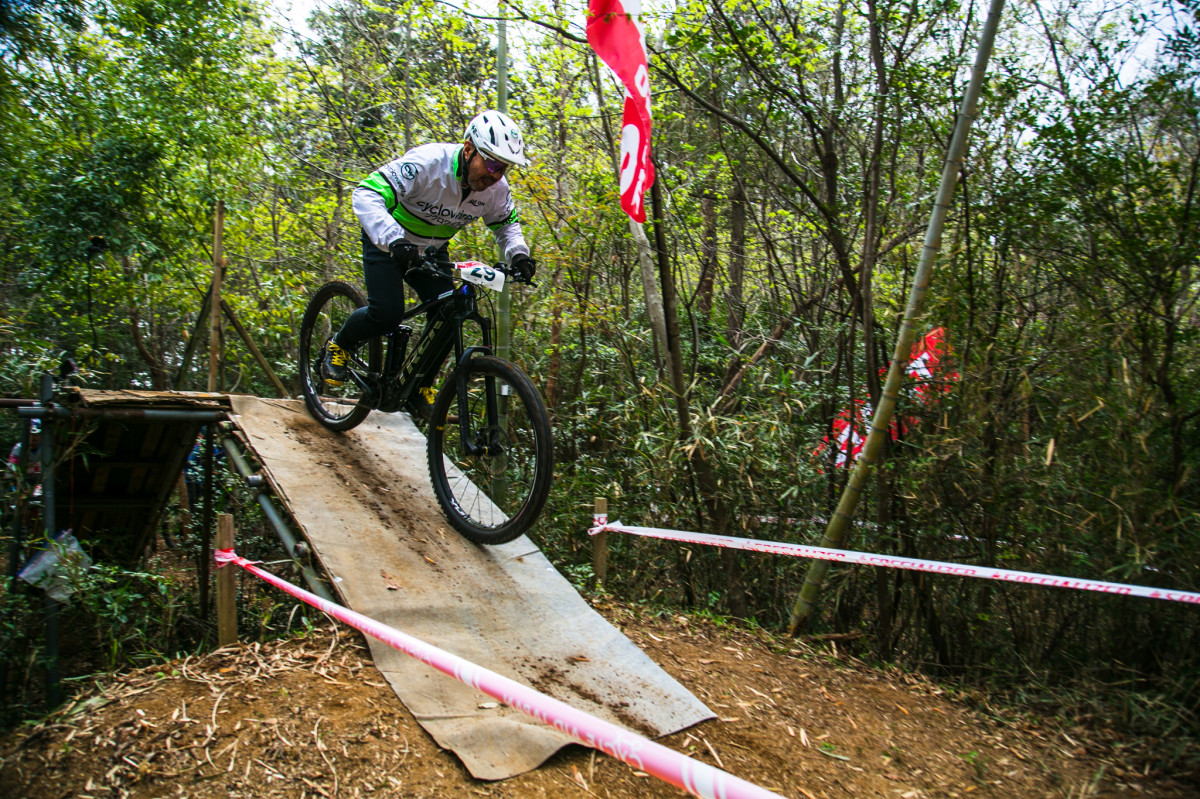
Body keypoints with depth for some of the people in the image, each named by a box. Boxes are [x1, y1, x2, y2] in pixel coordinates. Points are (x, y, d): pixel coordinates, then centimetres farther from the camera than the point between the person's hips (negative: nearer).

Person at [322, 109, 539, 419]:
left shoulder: (495, 188, -17)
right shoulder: (427, 163, -34)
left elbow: (507, 223, 4)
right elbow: (366, 195, -38)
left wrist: (518, 254, -17)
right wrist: (394, 240, -54)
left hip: (432, 250, 5)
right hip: (387, 241, -5)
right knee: (387, 313, -20)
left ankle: (421, 388, 8)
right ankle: (339, 345, 13)